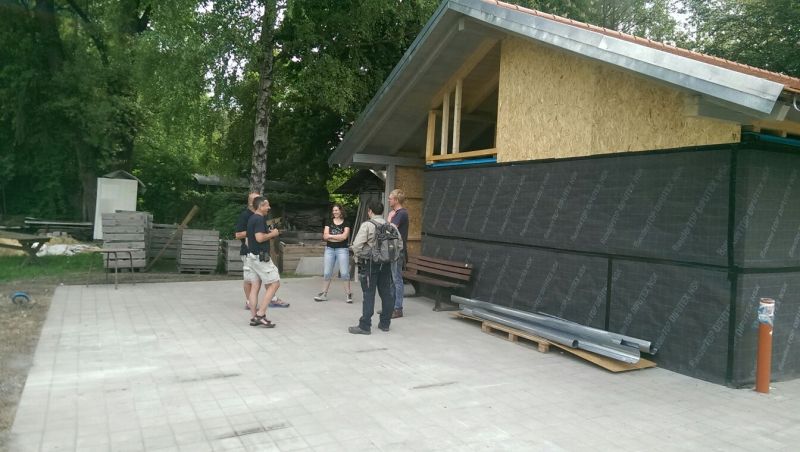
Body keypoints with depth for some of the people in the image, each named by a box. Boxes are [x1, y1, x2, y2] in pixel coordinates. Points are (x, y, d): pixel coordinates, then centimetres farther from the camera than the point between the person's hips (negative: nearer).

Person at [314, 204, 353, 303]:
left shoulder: (346, 223, 1)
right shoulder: (329, 222, 10)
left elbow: (344, 236, -11)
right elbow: (325, 236, 0)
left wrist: (330, 236, -6)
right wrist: (339, 237, -10)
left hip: (342, 249, -3)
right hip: (329, 249, 3)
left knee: (344, 272, -4)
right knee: (327, 272, 5)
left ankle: (348, 294, 3)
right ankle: (324, 294, 12)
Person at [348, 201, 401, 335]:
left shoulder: (367, 225, -11)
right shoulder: (390, 226, 6)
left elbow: (357, 245, -16)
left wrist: (359, 256, 2)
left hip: (370, 264, -5)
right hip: (386, 264, 5)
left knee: (369, 294, -1)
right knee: (386, 293, 12)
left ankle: (365, 326, 3)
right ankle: (385, 323, 22)